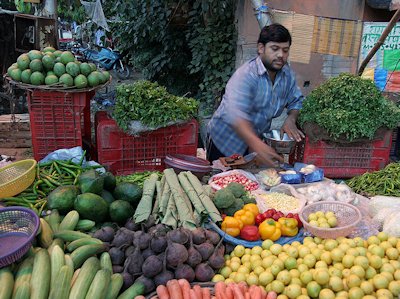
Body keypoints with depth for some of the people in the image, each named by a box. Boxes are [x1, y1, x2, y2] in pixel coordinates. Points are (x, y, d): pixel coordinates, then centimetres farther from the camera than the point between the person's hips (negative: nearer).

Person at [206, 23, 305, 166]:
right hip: (225, 142, -5)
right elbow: (236, 114, -42)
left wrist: (290, 120, -13)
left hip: (257, 141, 6)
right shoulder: (246, 75, -27)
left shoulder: (287, 74, -3)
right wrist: (258, 145, -58)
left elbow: (296, 100, 10)